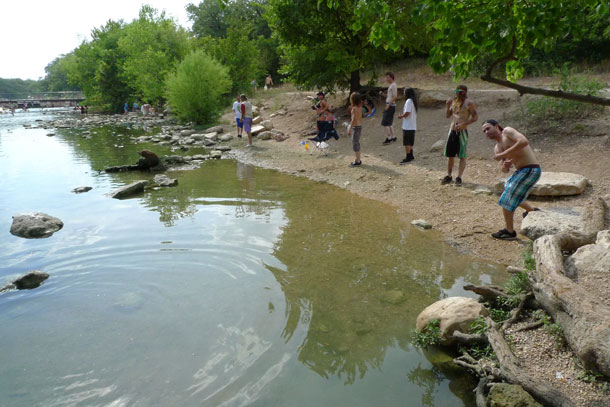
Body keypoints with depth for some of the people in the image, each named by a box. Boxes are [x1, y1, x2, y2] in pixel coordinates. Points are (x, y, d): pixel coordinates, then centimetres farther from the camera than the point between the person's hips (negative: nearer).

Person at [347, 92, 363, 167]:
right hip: (359, 126, 9)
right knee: (357, 143, 17)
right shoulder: (359, 107, 7)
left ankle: (358, 161, 2)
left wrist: (350, 130, -19)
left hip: (356, 127, -9)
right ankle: (358, 160, 25)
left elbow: (353, 120, -22)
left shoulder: (354, 108, -19)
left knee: (355, 144, -3)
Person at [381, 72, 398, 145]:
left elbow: (395, 96, -20)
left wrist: (388, 105, -20)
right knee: (388, 123, 14)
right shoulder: (390, 85, 16)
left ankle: (388, 138, -8)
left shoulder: (393, 85, -13)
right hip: (389, 105, 10)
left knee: (385, 123, -10)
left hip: (390, 106, -10)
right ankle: (393, 137, 19)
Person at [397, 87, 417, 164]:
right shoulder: (413, 101, 12)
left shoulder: (408, 101, -16)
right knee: (410, 142, 18)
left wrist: (401, 116, -7)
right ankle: (411, 156, 26)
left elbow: (407, 113, -23)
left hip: (407, 126, -9)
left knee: (406, 143, -4)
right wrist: (403, 116, 14)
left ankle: (408, 158, -2)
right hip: (413, 126, 9)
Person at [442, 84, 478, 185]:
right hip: (452, 131, 6)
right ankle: (448, 176, 19)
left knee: (462, 156, -2)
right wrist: (447, 105, 1)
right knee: (450, 155, 10)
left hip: (462, 132, -6)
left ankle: (459, 177, -1)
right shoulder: (454, 101, 13)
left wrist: (463, 124, -20)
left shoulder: (469, 103, -5)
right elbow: (447, 115, 17)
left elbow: (475, 117, -9)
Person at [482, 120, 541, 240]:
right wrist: (504, 165, -17)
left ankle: (510, 232, 9)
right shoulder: (497, 148, 13)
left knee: (506, 199, -6)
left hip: (530, 170, -9)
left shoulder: (507, 131, -8)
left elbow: (524, 141, -26)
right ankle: (533, 210, 46)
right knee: (508, 191, 30)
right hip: (521, 171, 9)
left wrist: (504, 154, -25)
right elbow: (505, 170, 7)